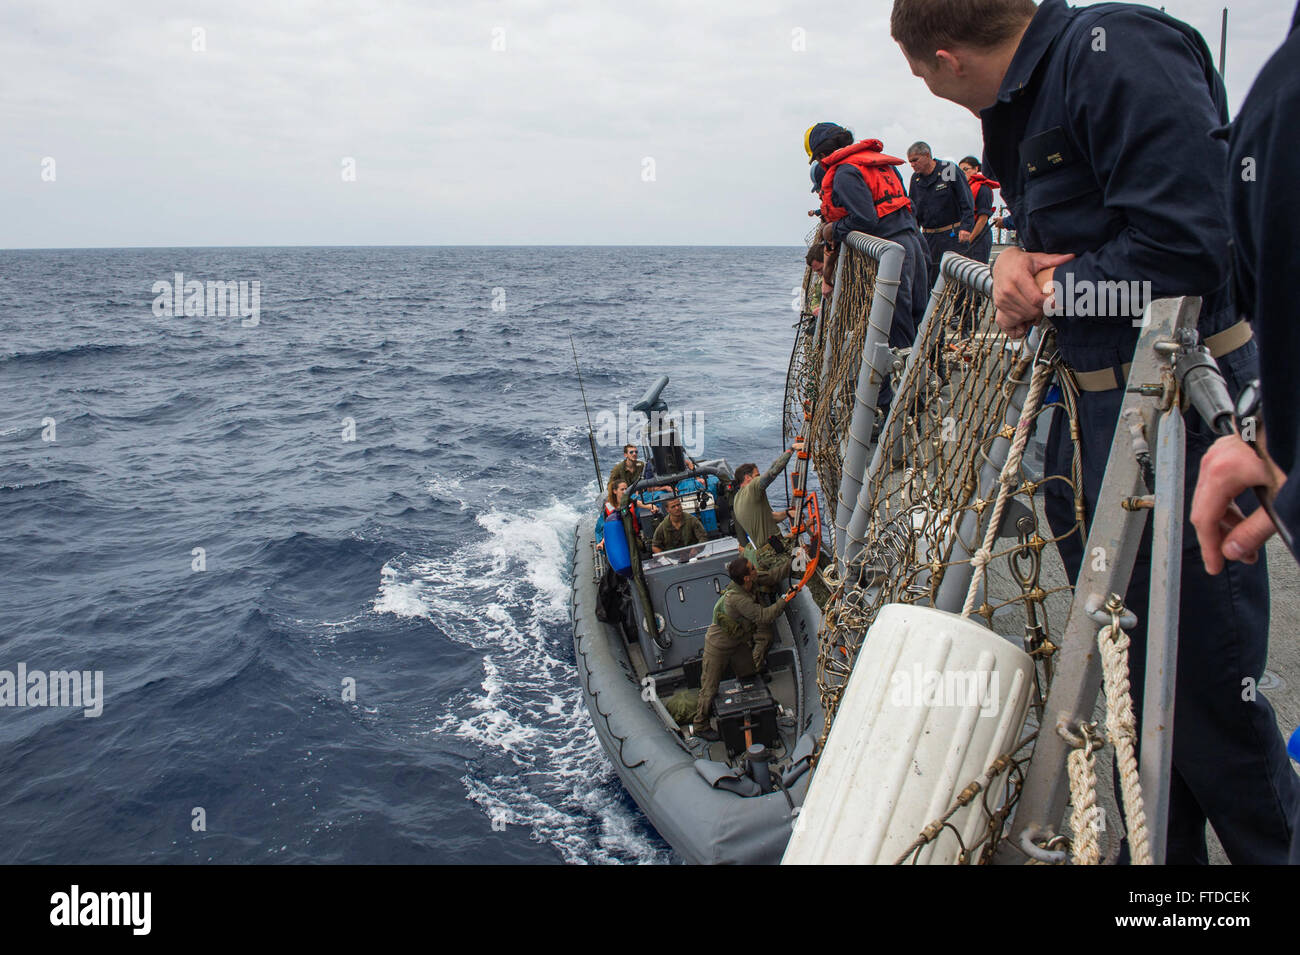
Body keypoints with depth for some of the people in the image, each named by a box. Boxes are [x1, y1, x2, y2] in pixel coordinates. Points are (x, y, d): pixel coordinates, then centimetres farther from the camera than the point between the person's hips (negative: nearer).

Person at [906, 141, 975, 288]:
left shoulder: (950, 170, -5)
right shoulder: (915, 178, 10)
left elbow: (967, 201, -6)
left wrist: (966, 227, -15)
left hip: (953, 235, -5)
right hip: (928, 236, 5)